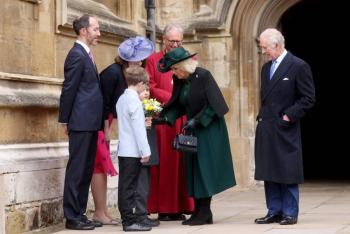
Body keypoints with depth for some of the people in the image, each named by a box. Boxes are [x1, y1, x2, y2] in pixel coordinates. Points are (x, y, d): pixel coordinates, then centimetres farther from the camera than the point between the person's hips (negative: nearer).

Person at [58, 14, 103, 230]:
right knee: (77, 169, -5)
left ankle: (80, 214, 16)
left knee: (86, 170, 11)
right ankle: (72, 217, -1)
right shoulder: (77, 55, -12)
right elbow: (68, 90, -12)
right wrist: (65, 120, -10)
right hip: (81, 122, -9)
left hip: (90, 123, 9)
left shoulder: (86, 54, 17)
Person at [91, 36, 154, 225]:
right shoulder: (113, 72, -20)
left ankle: (102, 212, 13)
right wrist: (106, 129, -15)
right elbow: (104, 103, -19)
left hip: (104, 122, 9)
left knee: (102, 167, 10)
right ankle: (100, 212, -2)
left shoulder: (121, 73, 6)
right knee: (100, 166, -6)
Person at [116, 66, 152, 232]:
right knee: (129, 187, -7)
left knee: (125, 186, 10)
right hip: (133, 151, -9)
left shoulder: (121, 99, 12)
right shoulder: (134, 100, -14)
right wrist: (145, 151, -14)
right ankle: (130, 221, -5)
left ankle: (127, 218, 16)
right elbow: (138, 129, -16)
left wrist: (143, 120, 27)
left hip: (123, 150, 9)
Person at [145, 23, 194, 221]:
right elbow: (151, 88, 0)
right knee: (164, 161, -3)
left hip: (185, 118, 2)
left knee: (183, 161, 0)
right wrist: (172, 98, -11)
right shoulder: (153, 60, 8)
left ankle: (182, 206, 2)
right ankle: (164, 208, -1)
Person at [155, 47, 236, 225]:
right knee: (193, 170, 6)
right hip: (193, 130, 7)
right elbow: (178, 104, 9)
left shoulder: (203, 76, -16)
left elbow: (213, 104, -17)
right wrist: (166, 118, -6)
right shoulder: (180, 80, 4)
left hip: (209, 129, -7)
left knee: (204, 168, -6)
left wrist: (196, 120, -19)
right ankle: (198, 211, 10)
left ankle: (205, 213, -1)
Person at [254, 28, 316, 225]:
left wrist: (289, 115, -13)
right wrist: (263, 116, 10)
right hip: (266, 128, 7)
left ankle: (290, 213, 6)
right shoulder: (266, 68, 15)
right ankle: (274, 212, 14)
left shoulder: (298, 66, -7)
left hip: (285, 130, -7)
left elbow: (308, 98, -8)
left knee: (288, 173, -1)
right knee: (269, 172, 8)